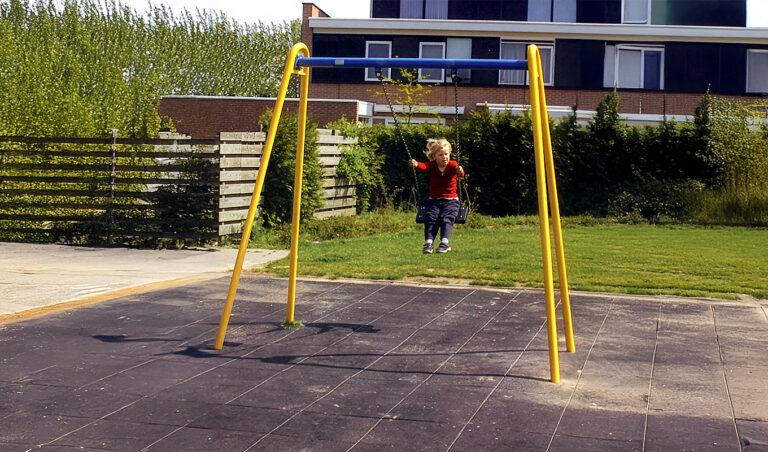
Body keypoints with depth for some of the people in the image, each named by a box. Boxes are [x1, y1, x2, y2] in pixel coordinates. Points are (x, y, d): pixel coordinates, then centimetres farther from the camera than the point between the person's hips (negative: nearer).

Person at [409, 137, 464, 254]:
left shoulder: (452, 165, -1)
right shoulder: (432, 165, 2)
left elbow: (461, 174, -22)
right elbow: (424, 167, -20)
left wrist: (460, 172, -49)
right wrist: (416, 164, -45)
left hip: (451, 200, -1)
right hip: (434, 200, 1)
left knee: (446, 218, -24)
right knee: (430, 218, -21)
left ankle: (444, 242, -32)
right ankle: (428, 242, -29)